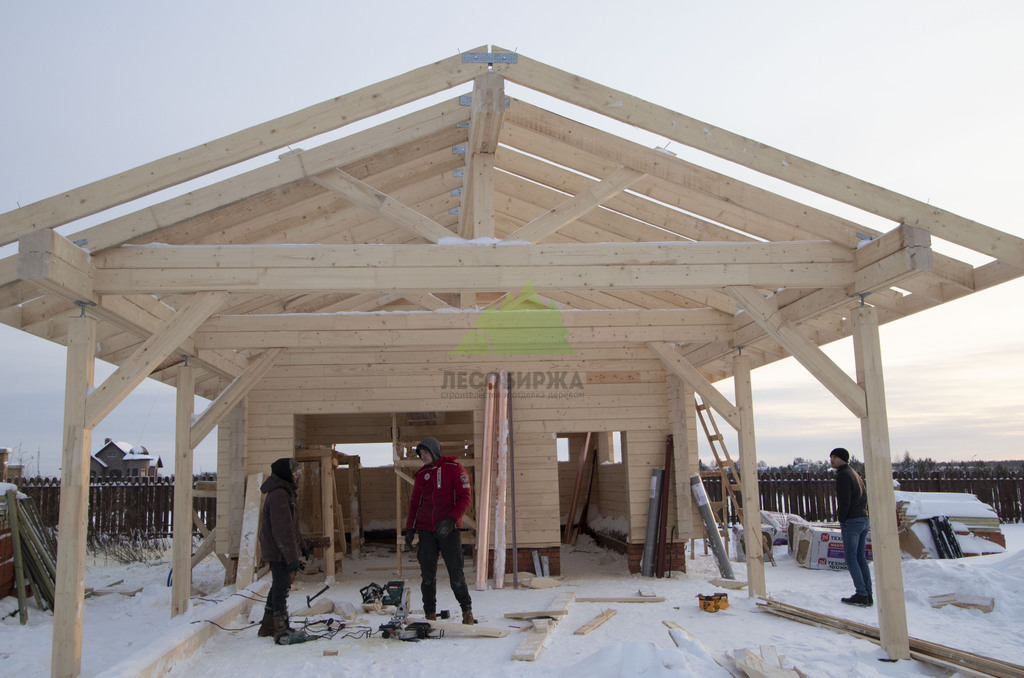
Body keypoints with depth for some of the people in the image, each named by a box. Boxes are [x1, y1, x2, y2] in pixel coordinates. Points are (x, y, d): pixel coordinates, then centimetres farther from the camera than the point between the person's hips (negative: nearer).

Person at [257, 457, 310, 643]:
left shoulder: (284, 493, 15)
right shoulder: (279, 495, -21)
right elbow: (283, 530, -26)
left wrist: (301, 545, 31)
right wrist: (291, 558, -26)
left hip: (276, 551, 11)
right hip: (279, 552, -11)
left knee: (278, 587, 18)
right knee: (282, 588, -6)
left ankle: (268, 627, 29)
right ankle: (282, 632, 0)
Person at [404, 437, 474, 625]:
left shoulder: (454, 468, -3)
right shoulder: (421, 474, 12)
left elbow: (465, 497, -8)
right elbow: (414, 503, 18)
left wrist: (451, 520, -19)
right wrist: (409, 529, 10)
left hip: (449, 530, -4)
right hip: (426, 530, 4)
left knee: (456, 572, -5)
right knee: (427, 574, 3)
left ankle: (467, 609, 12)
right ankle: (430, 614, 12)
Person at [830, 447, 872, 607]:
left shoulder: (843, 475, -10)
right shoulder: (856, 474, 19)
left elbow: (844, 500, -16)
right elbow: (864, 497, 19)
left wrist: (842, 519, -6)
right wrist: (864, 515, 15)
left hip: (851, 521, -9)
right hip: (864, 520, 9)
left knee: (851, 558, -5)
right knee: (861, 558, 10)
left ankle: (861, 595, -9)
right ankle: (868, 595, 8)